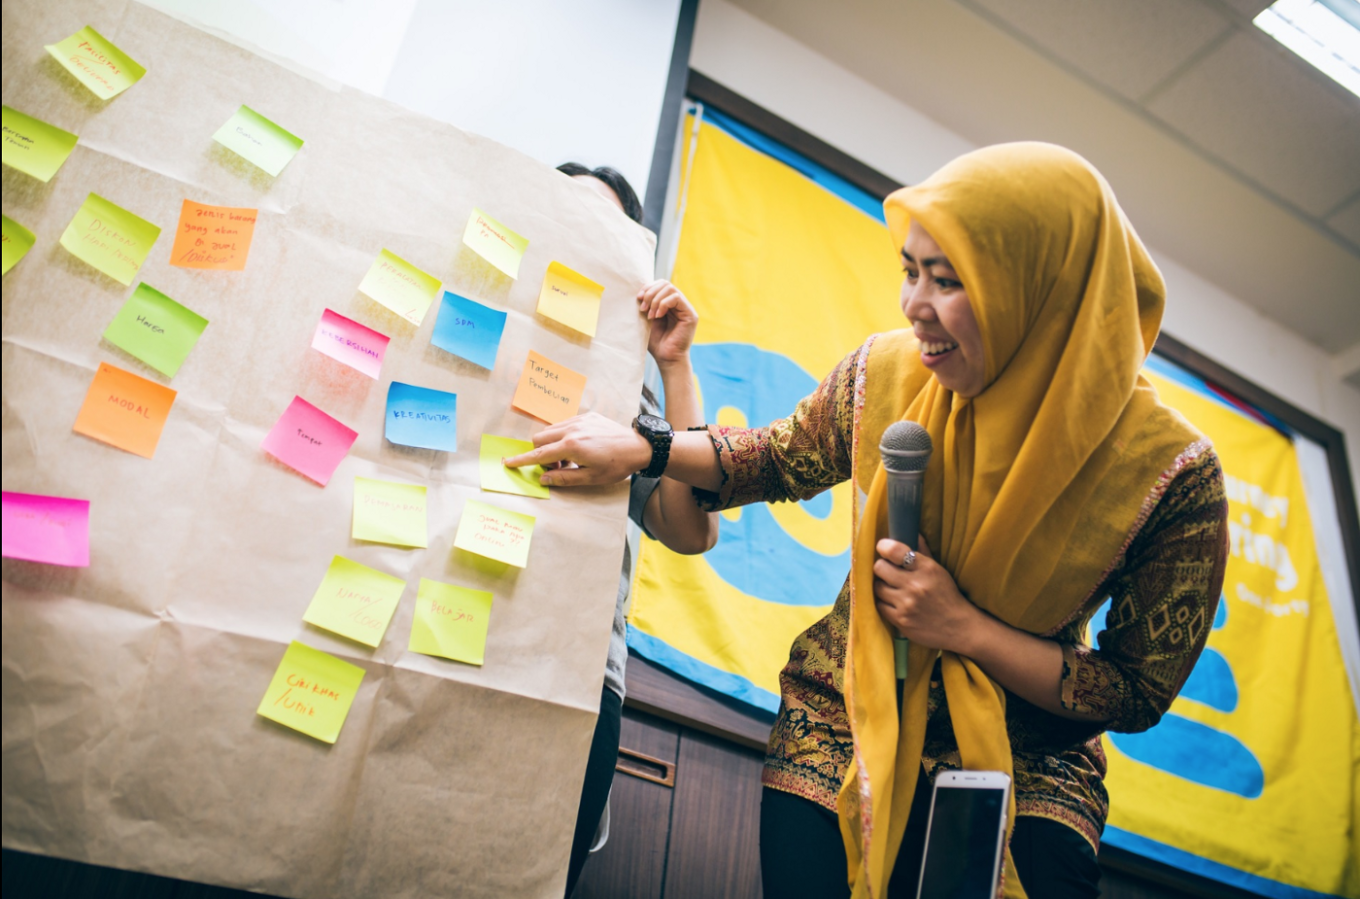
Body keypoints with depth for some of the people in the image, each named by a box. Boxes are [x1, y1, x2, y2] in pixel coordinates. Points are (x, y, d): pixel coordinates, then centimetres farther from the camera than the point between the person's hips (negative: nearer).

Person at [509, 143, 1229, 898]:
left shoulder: (1170, 471, -19)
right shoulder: (886, 374, -12)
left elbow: (1136, 693, -10)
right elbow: (781, 459, 9)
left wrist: (964, 627, -21)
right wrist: (643, 447, -3)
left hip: (1020, 770, -1)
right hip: (840, 731, 2)